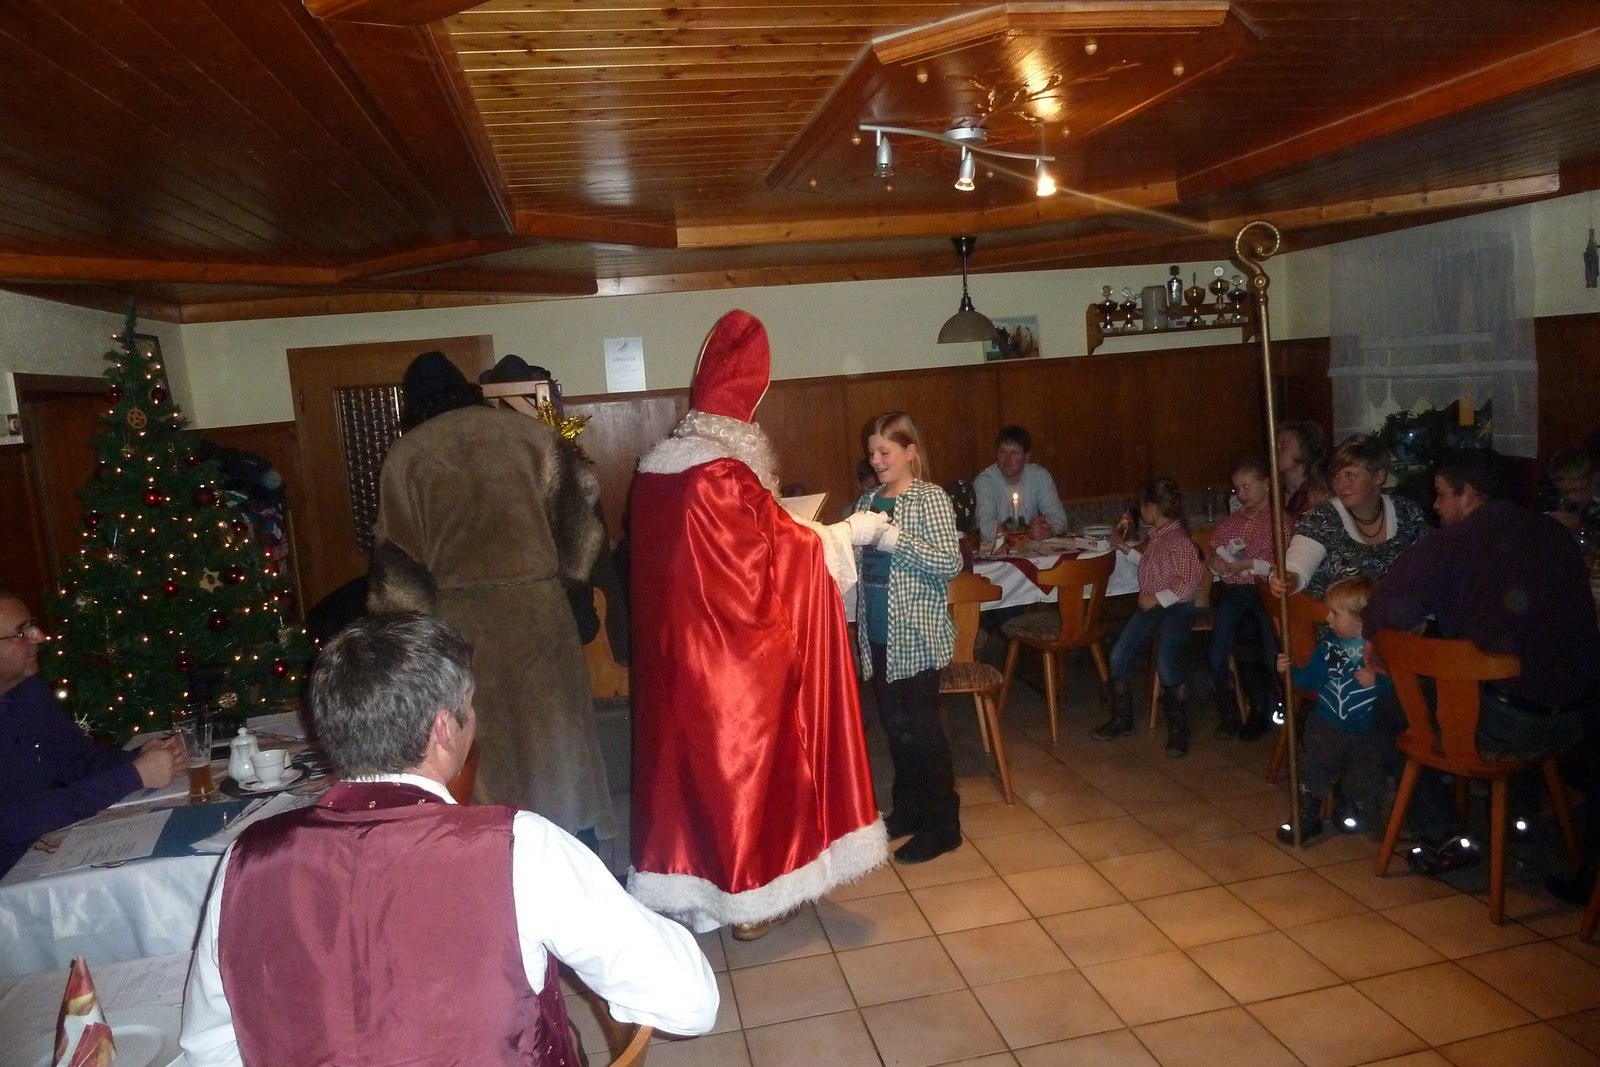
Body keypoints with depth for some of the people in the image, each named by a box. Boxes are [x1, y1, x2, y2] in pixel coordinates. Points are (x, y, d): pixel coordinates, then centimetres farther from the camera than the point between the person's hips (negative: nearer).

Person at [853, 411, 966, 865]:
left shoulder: (930, 498, -9)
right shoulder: (868, 501, 10)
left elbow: (951, 562, -17)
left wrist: (895, 540, -23)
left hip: (916, 636, -6)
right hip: (877, 634, 7)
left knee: (921, 727, 0)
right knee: (894, 724, 15)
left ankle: (943, 825, 12)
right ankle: (908, 809, 30)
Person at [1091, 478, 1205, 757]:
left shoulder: (1179, 540, -18)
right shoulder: (1155, 535, 9)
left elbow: (1190, 582, -22)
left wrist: (1156, 598, -20)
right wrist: (1126, 548, 21)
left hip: (1177, 607, -9)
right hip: (1151, 605, 9)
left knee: (1166, 664, -24)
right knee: (1119, 655, -2)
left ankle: (1179, 731, -7)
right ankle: (1121, 718, 13)